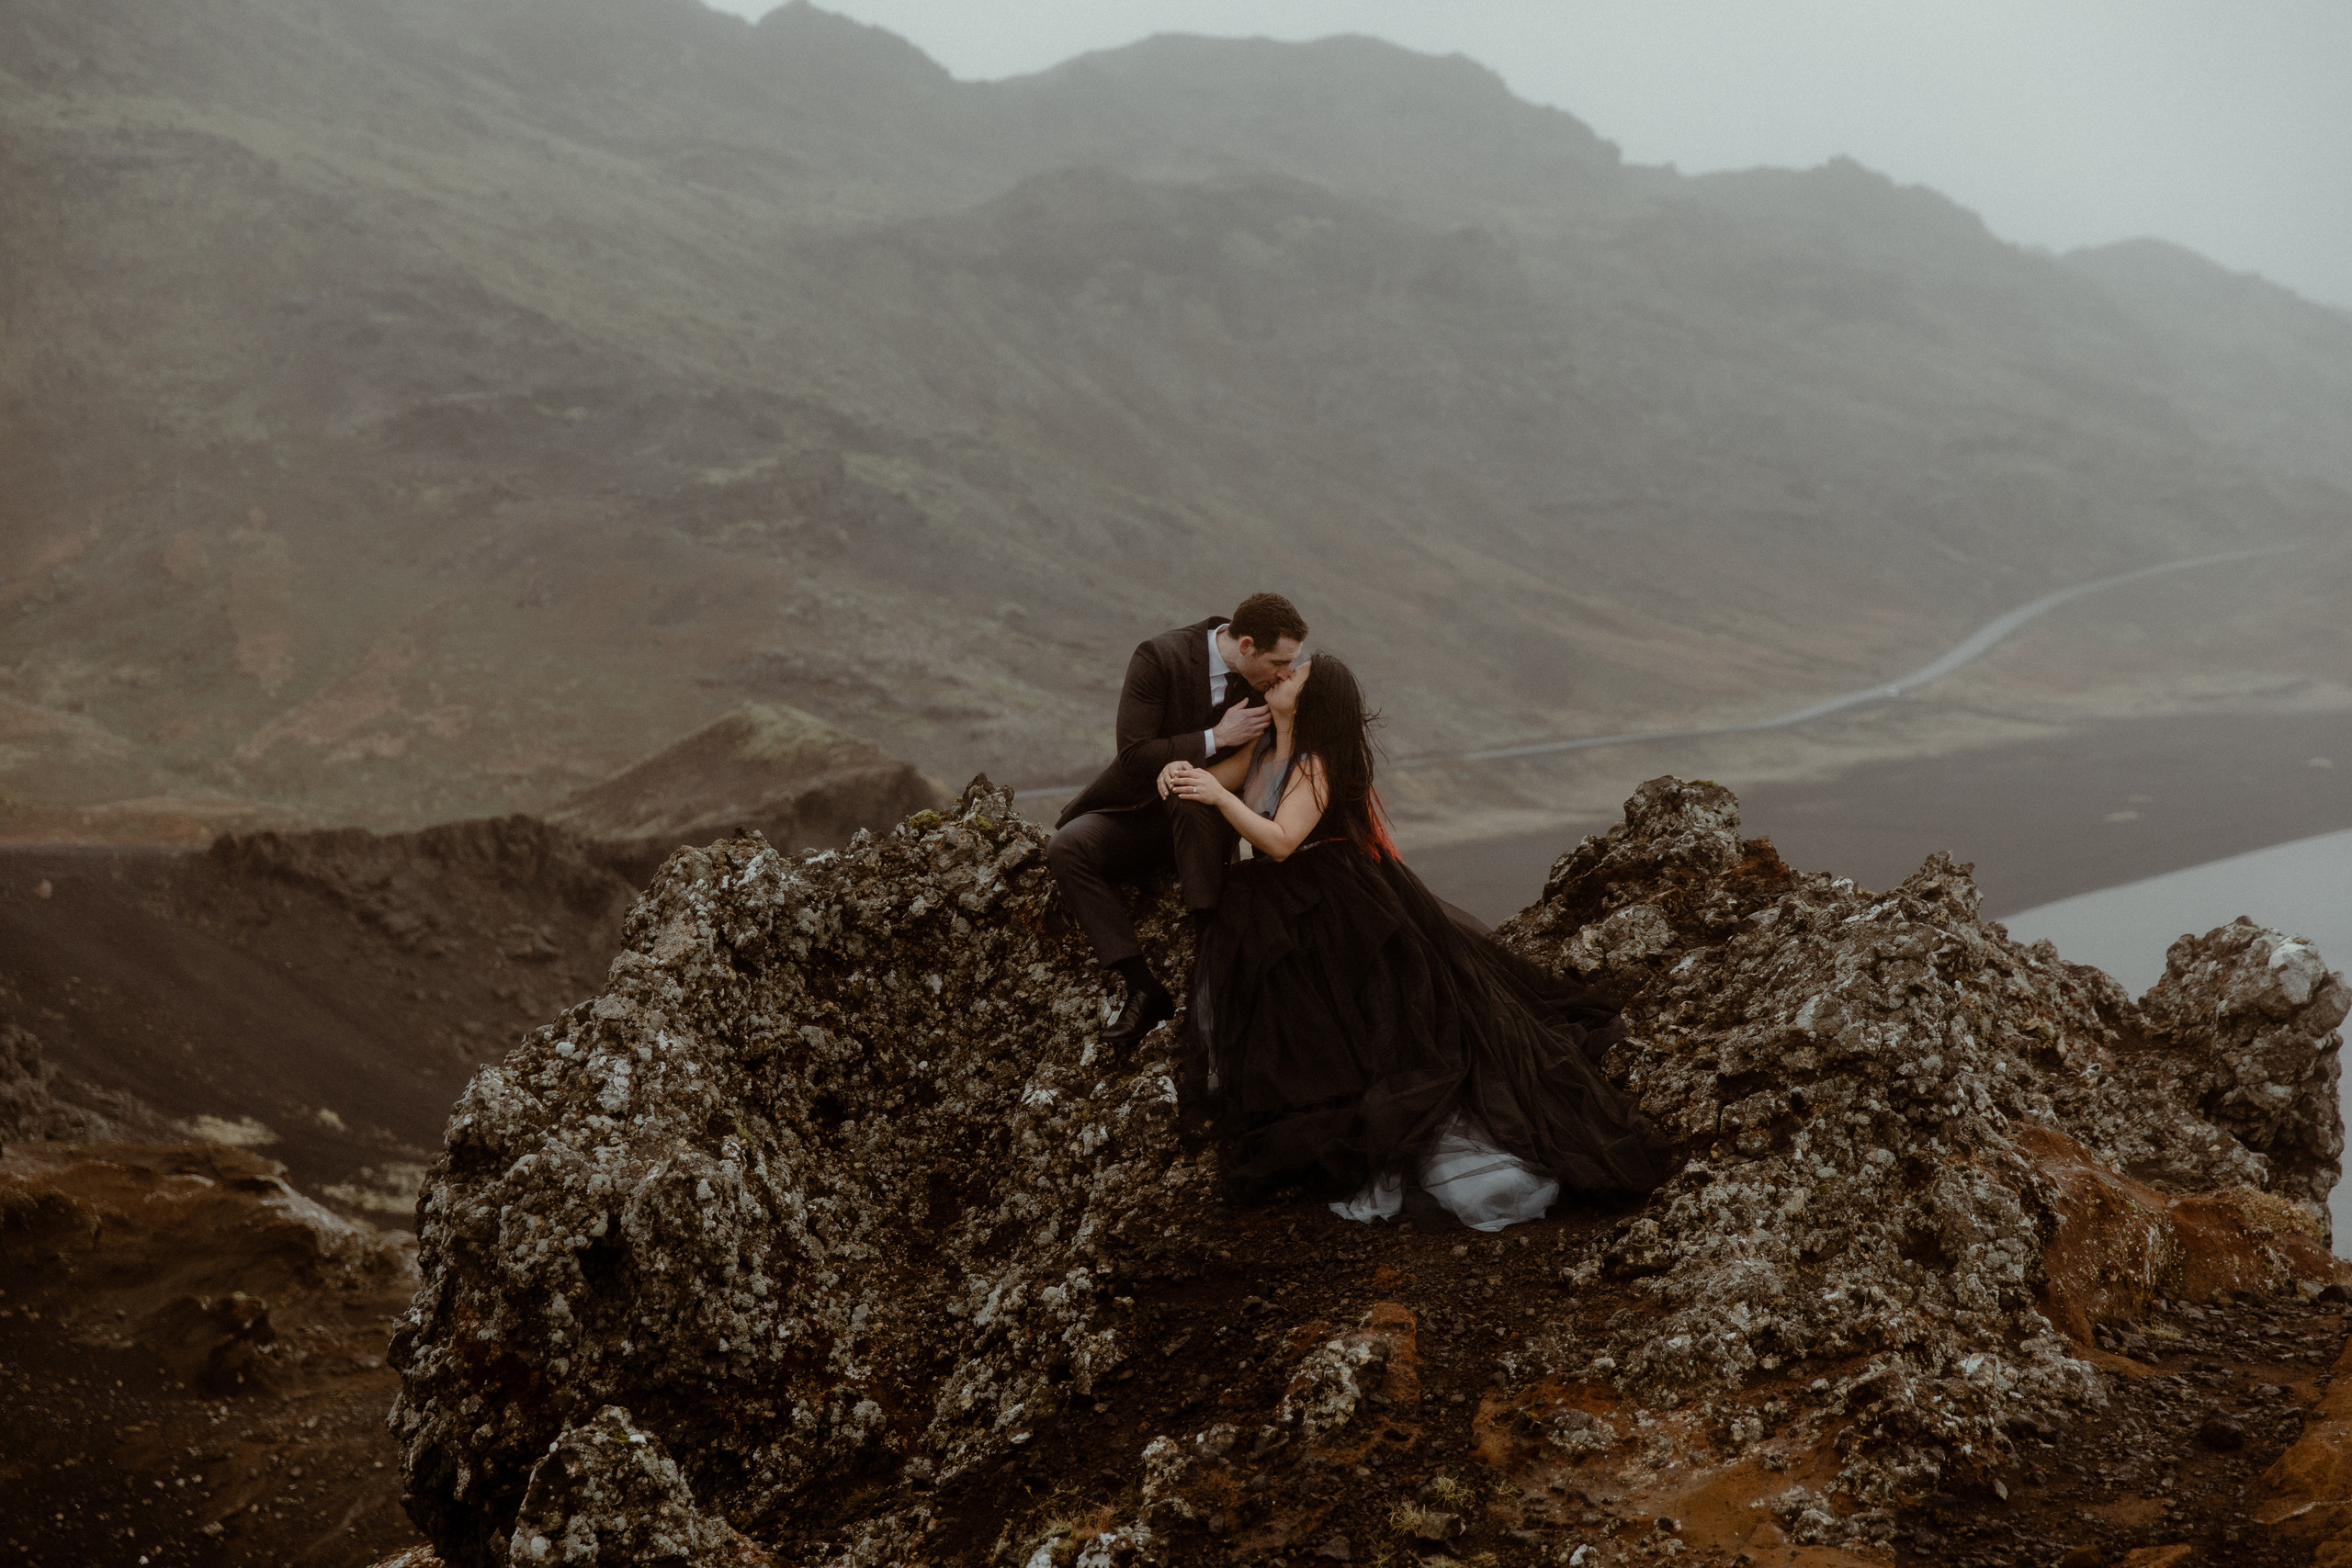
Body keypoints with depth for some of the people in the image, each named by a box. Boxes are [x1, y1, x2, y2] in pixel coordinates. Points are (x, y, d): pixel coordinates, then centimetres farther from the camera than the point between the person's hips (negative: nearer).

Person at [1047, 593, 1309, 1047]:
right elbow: (1135, 758, -21)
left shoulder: (1264, 678, -6)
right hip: (1138, 814, -1)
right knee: (1066, 847, -29)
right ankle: (1142, 988, -31)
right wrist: (1214, 739, -25)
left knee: (1189, 799, -36)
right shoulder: (1159, 657, -19)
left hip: (1203, 820, 1)